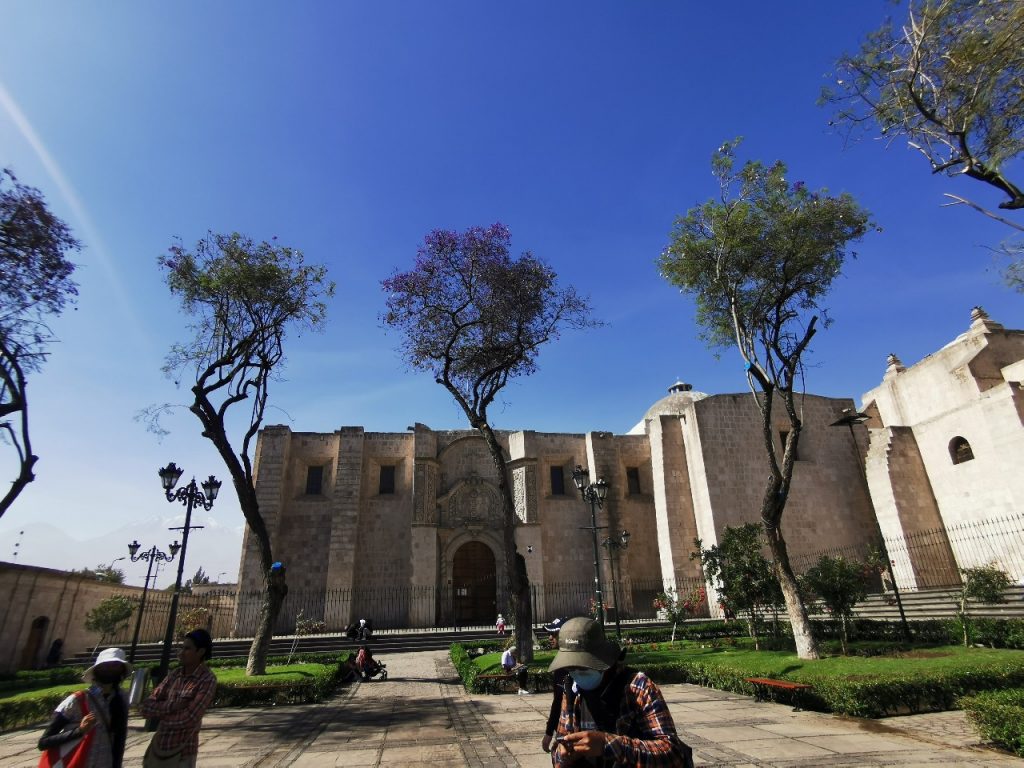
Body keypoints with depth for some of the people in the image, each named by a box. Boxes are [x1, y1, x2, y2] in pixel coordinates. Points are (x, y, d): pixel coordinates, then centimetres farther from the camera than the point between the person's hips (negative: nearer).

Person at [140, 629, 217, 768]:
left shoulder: (208, 681, -16)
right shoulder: (175, 674, 2)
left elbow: (189, 719, -20)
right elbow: (145, 706, 0)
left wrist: (159, 712, -5)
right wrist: (170, 707, -17)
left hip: (182, 752, -6)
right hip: (158, 746, 6)